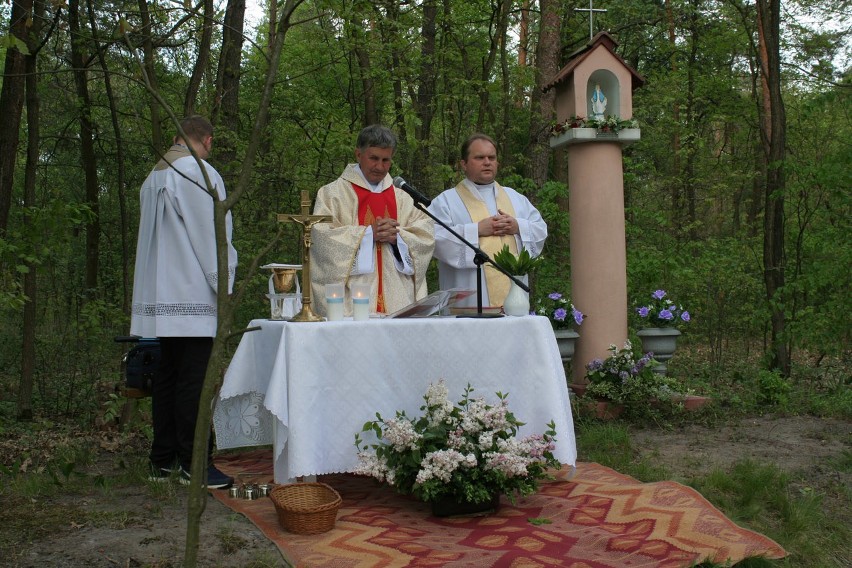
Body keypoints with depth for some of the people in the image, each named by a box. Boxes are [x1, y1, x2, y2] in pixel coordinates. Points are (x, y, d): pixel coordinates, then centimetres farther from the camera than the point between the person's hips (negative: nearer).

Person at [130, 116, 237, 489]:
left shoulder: (154, 178, 17)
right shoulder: (200, 173, -9)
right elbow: (212, 234, -13)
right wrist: (224, 284, -8)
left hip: (161, 295, 8)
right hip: (193, 294, -8)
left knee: (167, 375, 12)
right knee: (194, 380, -6)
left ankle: (162, 460, 18)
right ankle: (193, 463, -4)